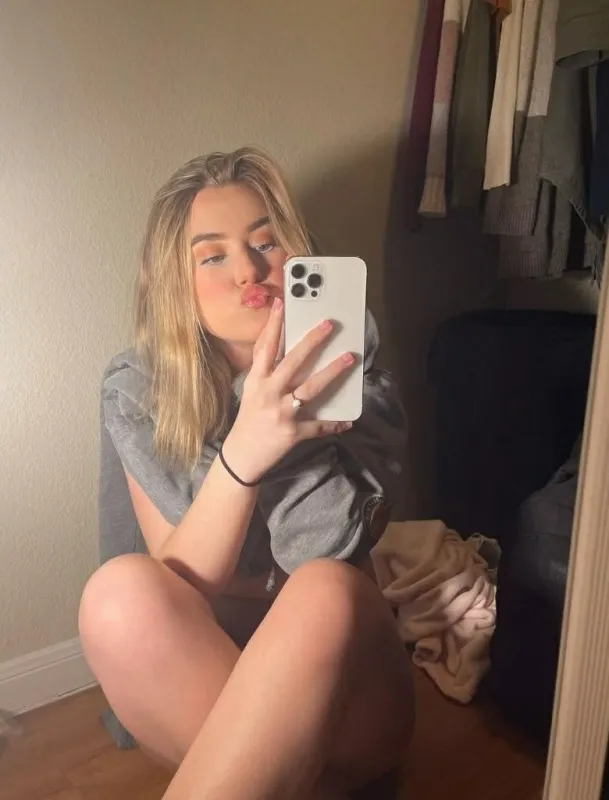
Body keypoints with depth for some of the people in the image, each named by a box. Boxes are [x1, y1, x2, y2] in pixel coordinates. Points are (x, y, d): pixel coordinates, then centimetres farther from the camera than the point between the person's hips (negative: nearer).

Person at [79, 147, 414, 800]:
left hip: (343, 689, -1)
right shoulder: (137, 391, -5)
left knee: (324, 593, -34)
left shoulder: (347, 358, -6)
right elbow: (180, 581, -14)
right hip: (198, 669, 2)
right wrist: (242, 454, -31)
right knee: (122, 588, -30)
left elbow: (335, 552, -13)